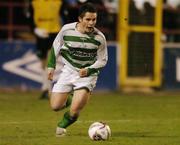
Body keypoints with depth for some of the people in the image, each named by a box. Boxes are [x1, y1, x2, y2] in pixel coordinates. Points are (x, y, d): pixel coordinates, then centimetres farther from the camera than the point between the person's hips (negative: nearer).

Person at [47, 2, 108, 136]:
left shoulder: (99, 37, -15)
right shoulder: (67, 30, -13)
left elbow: (102, 60, -2)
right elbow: (56, 46, 7)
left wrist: (88, 70, -17)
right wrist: (51, 66, 4)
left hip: (87, 75, -2)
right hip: (68, 70, 2)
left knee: (75, 111, -15)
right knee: (55, 106, -1)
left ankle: (62, 126, 18)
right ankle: (67, 101, 35)